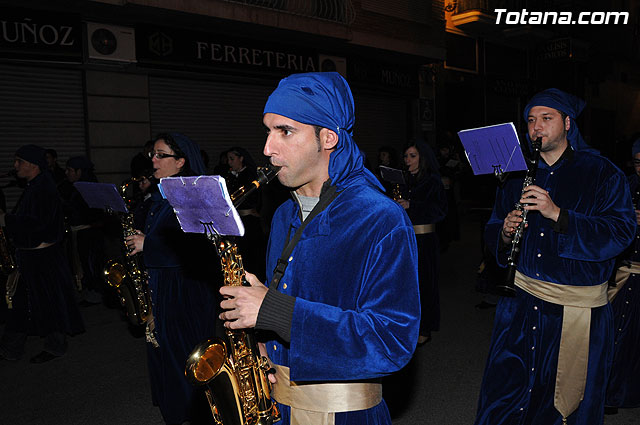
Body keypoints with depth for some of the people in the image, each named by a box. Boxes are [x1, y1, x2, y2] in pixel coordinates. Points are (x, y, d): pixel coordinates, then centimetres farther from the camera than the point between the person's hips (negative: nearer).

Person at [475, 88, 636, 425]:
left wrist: (557, 214, -26)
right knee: (503, 398, 9)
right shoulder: (517, 173, 9)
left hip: (579, 308, -2)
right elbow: (492, 231, 11)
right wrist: (505, 233, -13)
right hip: (521, 299, 3)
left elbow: (619, 235, -14)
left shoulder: (602, 173, -3)